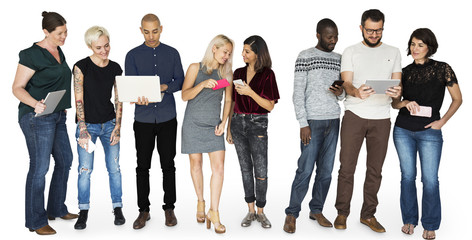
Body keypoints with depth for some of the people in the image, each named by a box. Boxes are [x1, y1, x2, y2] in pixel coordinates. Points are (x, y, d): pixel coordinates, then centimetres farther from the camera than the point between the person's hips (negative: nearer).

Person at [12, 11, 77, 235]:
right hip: (37, 117, -9)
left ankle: (57, 209, 29)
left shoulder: (59, 52, 12)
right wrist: (35, 103, -31)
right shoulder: (32, 55, -13)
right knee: (39, 167, -4)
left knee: (65, 160, 14)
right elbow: (17, 88, -15)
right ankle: (36, 221, 8)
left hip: (57, 116, 9)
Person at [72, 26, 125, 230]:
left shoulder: (115, 68, 2)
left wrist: (117, 127, -2)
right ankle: (83, 212, 14)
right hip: (87, 124, -2)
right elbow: (79, 100, -10)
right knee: (85, 169, -1)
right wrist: (83, 130, -14)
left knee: (114, 167, 4)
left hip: (109, 124, 3)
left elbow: (118, 99, 5)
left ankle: (118, 209, 18)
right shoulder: (81, 67, -9)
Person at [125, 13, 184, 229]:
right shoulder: (133, 55, 4)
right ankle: (143, 210, 15)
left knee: (168, 165, 6)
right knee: (143, 166, 4)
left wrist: (165, 87, -16)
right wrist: (138, 97, -25)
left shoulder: (172, 53, 7)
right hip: (143, 118, 0)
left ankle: (169, 208, 17)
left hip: (167, 118, 0)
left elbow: (180, 81, 5)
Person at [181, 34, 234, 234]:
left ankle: (214, 211, 0)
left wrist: (224, 122, 1)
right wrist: (203, 84, -20)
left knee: (219, 167, -8)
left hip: (213, 126, 2)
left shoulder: (226, 73, 8)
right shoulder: (196, 68, 1)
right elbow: (184, 95, -5)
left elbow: (228, 100, 13)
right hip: (193, 124, -1)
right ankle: (200, 202, 29)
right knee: (196, 164, 9)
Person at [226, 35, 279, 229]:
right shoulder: (238, 73, 9)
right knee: (245, 168, 9)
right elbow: (233, 102, 13)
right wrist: (229, 128, 12)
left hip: (257, 124, -4)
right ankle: (250, 211, 18)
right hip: (238, 123, 4)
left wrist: (250, 92, -20)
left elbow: (270, 105, -8)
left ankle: (260, 212, 11)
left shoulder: (267, 74, -4)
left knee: (260, 171, -4)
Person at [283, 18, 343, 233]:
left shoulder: (339, 59, 13)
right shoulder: (305, 57, -4)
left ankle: (316, 210, 22)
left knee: (326, 170, 8)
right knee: (305, 170, -5)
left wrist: (340, 93, -5)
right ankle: (292, 214, 6)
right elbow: (298, 93, -7)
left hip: (333, 120, 5)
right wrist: (303, 124, -13)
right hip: (313, 121, -5)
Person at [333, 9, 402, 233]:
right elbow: (346, 83, -3)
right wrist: (356, 92, -26)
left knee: (375, 169, 6)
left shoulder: (393, 53, 13)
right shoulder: (351, 52, 7)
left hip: (381, 118, 2)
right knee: (347, 167, -1)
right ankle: (342, 212, 12)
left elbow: (398, 83, 7)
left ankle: (368, 214, 18)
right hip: (354, 115, -2)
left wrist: (397, 92, -18)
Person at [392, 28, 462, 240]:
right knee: (408, 176, 8)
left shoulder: (442, 69, -1)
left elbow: (457, 99, 4)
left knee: (430, 180, -2)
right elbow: (394, 103, 10)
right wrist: (406, 103, -11)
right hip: (403, 130, 3)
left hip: (429, 131, -3)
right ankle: (409, 220, 22)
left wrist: (442, 121, -6)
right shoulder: (406, 71, 7)